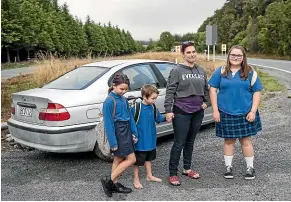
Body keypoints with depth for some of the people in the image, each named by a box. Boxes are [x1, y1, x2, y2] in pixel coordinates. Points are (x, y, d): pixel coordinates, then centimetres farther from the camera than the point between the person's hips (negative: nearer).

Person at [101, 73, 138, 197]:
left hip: (126, 132, 8)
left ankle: (114, 184, 27)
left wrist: (134, 133, 11)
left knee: (118, 159, 15)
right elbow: (108, 123, -16)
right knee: (131, 159, -5)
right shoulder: (109, 101, -16)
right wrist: (113, 142, -17)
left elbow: (130, 116, 14)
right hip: (118, 133, -8)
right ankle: (108, 181, 3)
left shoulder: (123, 99, 8)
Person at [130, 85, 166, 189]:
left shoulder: (153, 107, -1)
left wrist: (166, 118, -10)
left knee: (149, 158, 23)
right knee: (137, 160, 7)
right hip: (140, 140, -7)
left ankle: (149, 176, 40)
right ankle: (136, 179, 24)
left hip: (151, 139, 7)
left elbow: (158, 118, 7)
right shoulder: (136, 108, -21)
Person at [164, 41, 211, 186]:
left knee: (190, 142, 16)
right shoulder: (177, 71, -7)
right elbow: (170, 92, -11)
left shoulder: (201, 71, 10)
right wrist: (168, 110, -16)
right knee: (179, 144, -2)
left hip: (198, 112, 5)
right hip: (181, 112, -5)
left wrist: (206, 102, 8)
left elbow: (206, 89, 21)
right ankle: (173, 174, 8)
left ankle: (187, 168, 30)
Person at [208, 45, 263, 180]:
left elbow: (256, 92, 2)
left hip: (245, 113, 0)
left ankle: (250, 168, 22)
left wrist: (253, 111, -7)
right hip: (226, 113, 0)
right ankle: (228, 167, 24)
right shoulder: (221, 71, 1)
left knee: (245, 140, 7)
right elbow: (213, 90, 1)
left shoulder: (250, 73, 2)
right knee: (229, 140, 11)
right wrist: (215, 110, -5)